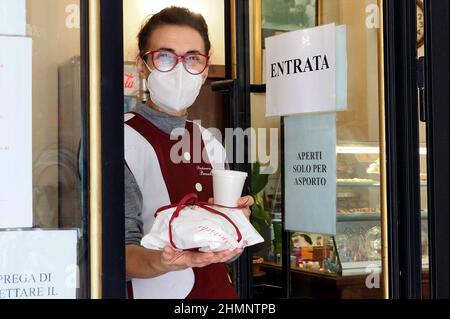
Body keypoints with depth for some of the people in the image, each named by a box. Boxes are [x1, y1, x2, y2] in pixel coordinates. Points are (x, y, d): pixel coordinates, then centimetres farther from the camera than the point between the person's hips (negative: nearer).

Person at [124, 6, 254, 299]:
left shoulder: (211, 144, 3)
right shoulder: (123, 141, -15)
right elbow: (118, 254, -21)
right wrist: (163, 262, -39)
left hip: (220, 290, 6)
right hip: (155, 291, -5)